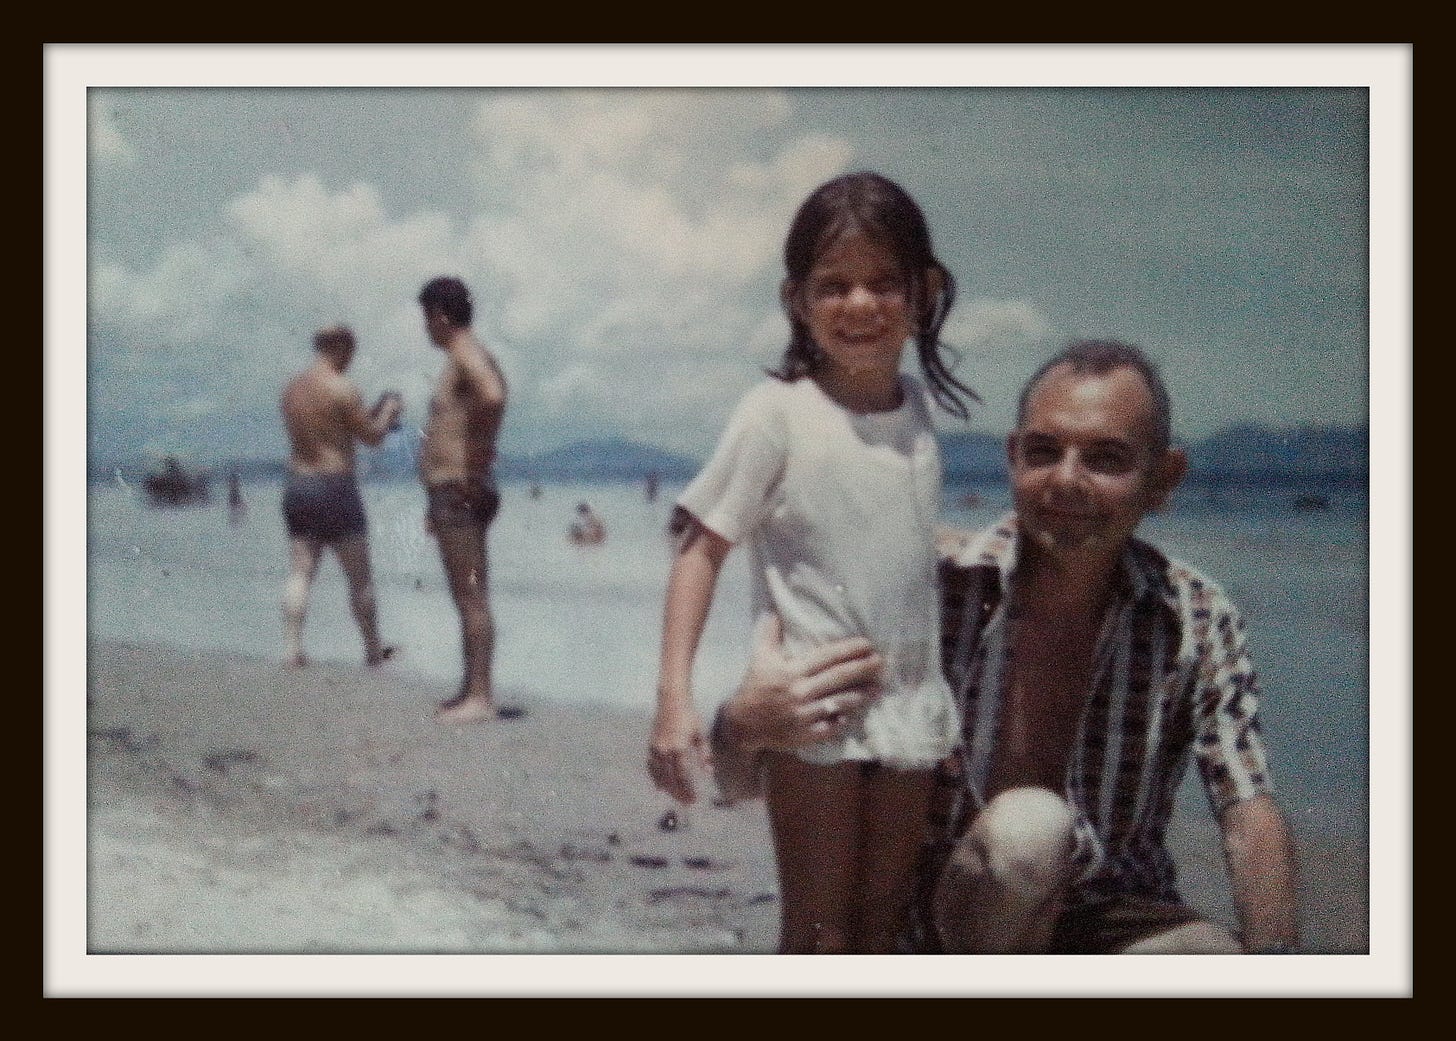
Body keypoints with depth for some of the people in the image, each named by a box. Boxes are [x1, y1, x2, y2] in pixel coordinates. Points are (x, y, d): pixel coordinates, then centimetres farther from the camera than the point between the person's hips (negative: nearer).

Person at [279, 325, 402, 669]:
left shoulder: (291, 389, 11)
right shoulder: (342, 388, -12)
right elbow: (372, 436, -6)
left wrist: (371, 413, 26)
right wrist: (389, 411, 14)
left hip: (297, 484, 6)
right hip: (336, 486, -6)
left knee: (300, 573, 5)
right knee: (359, 577, 6)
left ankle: (292, 647, -2)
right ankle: (374, 650, 15)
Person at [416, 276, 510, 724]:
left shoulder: (466, 356, -12)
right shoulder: (463, 358, 20)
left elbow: (493, 397, -34)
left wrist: (476, 468, -24)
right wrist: (435, 501, 26)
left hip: (460, 493, -11)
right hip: (450, 493, 11)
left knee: (471, 596, -9)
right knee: (468, 597, 14)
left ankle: (480, 696, -8)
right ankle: (473, 689, 21)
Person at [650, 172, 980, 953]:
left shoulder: (920, 409, 4)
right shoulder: (777, 412, -11)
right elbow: (702, 549, -12)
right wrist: (674, 694, -20)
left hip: (911, 704, 5)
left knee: (882, 928, 12)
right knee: (818, 935, 1)